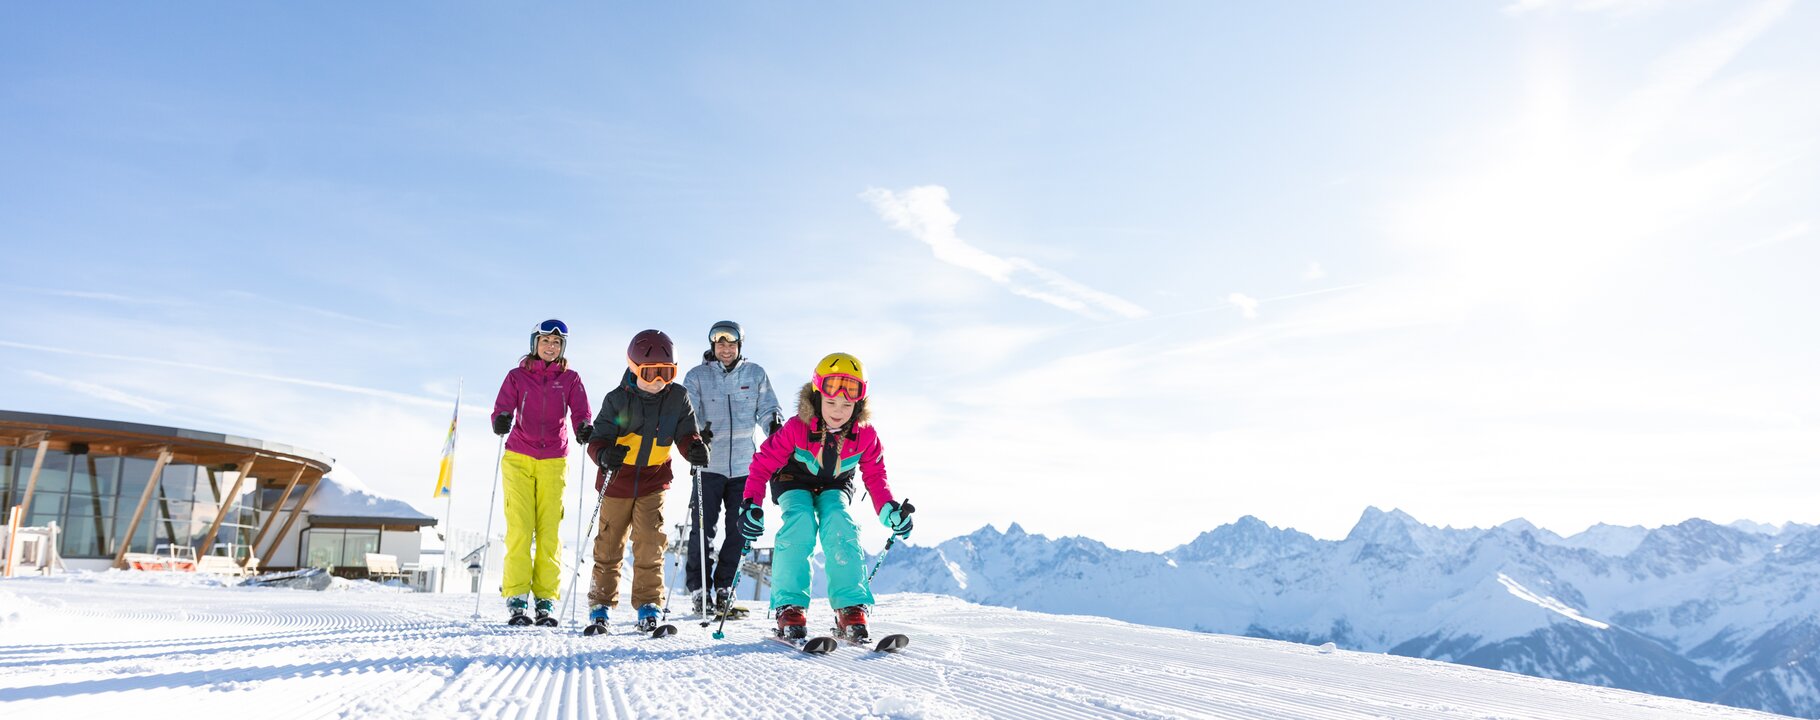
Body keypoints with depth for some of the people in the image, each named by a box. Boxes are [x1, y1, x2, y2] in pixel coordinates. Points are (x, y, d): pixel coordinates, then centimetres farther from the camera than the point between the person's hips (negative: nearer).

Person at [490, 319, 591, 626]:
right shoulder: (517, 376, 7)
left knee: (550, 530, -5)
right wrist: (501, 422, -29)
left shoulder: (570, 379, 8)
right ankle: (516, 600, -5)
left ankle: (545, 601, 0)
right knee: (519, 528, -8)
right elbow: (501, 409, -6)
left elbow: (580, 413, -5)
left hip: (553, 461, 1)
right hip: (518, 458, 0)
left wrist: (583, 429, -27)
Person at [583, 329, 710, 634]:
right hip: (617, 481, -1)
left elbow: (686, 434, -4)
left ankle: (648, 606, 3)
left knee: (650, 544, -8)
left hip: (654, 482, 1)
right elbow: (598, 439, -17)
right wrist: (605, 454, -40)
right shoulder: (617, 400, -14)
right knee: (609, 545, 9)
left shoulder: (677, 398, -7)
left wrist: (696, 447, -28)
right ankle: (600, 606, 24)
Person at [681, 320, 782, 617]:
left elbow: (768, 408, 7)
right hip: (709, 463, -2)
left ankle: (724, 586, 19)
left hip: (744, 465, 2)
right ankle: (698, 587, 10)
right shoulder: (696, 377, 3)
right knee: (703, 527, -4)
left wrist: (774, 423, -14)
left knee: (739, 529, 5)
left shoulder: (756, 375, 8)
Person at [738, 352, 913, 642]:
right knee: (801, 523, -31)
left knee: (839, 523, -29)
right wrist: (751, 504, -33)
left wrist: (889, 509, -21)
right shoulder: (796, 428, -27)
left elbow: (875, 476, -5)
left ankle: (851, 608, -26)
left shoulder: (865, 435, -18)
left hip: (834, 487, 2)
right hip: (794, 482, -1)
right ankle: (790, 606, -25)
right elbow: (763, 463, -20)